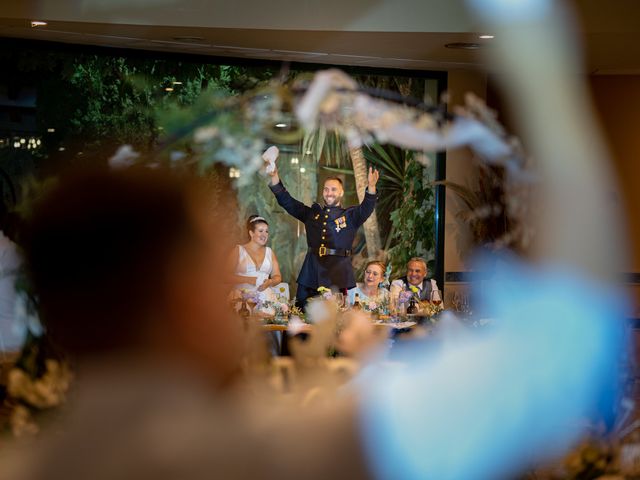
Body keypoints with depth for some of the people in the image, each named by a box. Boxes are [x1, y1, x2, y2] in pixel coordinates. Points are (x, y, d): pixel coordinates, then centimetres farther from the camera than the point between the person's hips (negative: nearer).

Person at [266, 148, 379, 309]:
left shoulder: (350, 216, 8)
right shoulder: (312, 213, 17)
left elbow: (366, 208, -10)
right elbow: (287, 202, 15)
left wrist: (371, 187, -29)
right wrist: (274, 176, 6)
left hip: (338, 277, -3)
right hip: (310, 276, 3)